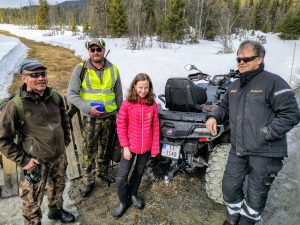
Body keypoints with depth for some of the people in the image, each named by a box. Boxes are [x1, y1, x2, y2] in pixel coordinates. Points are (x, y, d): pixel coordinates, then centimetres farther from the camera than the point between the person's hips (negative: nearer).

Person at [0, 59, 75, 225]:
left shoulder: (55, 97, -4)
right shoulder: (15, 106, -19)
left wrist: (66, 140, 12)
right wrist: (22, 161, -14)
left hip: (60, 157, 6)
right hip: (36, 163, -5)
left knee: (58, 188, 28)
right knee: (32, 202, 11)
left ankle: (56, 211, 56)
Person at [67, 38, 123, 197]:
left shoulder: (113, 69, 3)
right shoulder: (81, 69, -6)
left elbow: (118, 94, 10)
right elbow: (71, 94, -7)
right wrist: (88, 108, -19)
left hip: (110, 117, 3)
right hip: (90, 118, -3)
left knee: (105, 148, 18)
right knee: (88, 152, 5)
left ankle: (101, 171, 42)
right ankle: (88, 181, 24)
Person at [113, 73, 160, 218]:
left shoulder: (153, 105, -6)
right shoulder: (127, 104, -12)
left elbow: (155, 127, -1)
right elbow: (121, 126, -8)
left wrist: (155, 147, -2)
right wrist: (125, 146, -11)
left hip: (146, 147, 2)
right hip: (130, 146, -2)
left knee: (139, 172, 21)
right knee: (121, 177, 4)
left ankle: (132, 195, 45)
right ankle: (123, 201, 30)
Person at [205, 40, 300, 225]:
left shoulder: (272, 82, -12)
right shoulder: (235, 86, 10)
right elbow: (225, 106, 23)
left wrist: (265, 134, -20)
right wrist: (214, 116, 2)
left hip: (265, 152, -6)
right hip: (238, 149, 6)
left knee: (256, 194, 11)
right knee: (230, 186, 17)